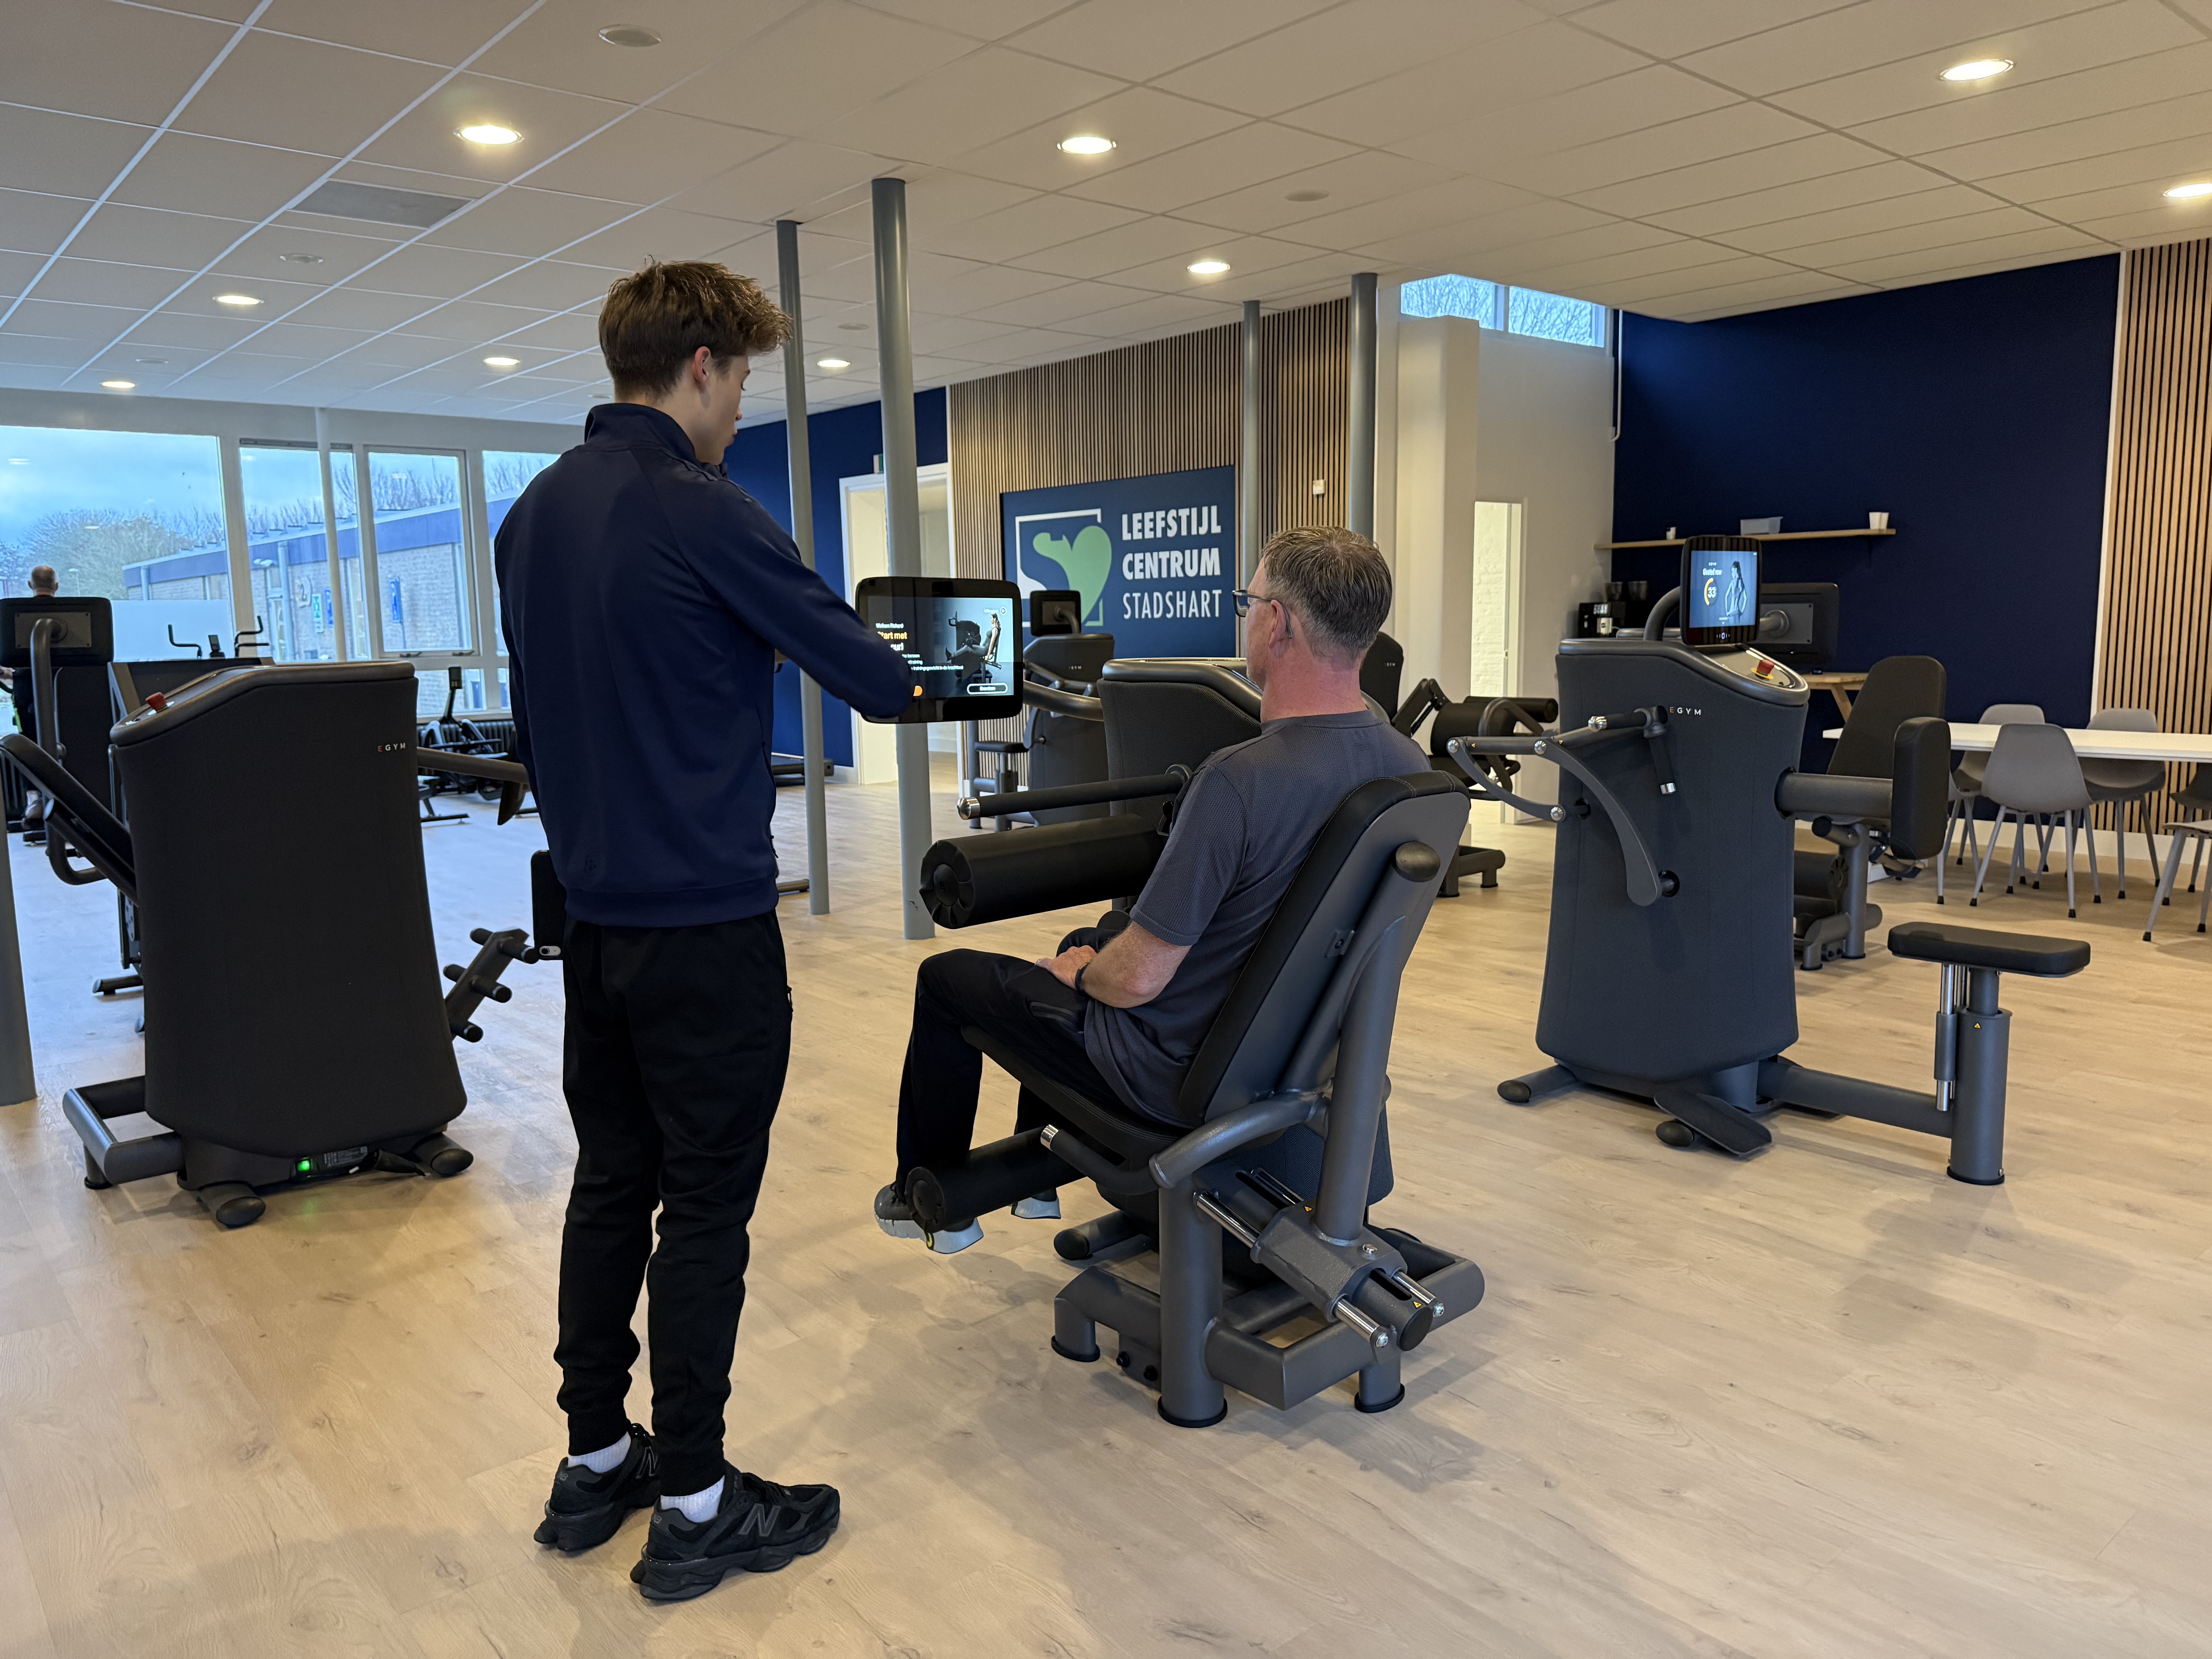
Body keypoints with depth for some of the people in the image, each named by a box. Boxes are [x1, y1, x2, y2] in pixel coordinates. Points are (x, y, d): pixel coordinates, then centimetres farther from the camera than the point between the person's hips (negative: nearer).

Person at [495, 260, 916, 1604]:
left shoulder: (534, 513, 10)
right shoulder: (702, 514, -16)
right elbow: (868, 678, -11)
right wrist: (904, 682, 11)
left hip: (593, 911, 8)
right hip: (705, 919, -8)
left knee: (611, 1183, 16)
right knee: (706, 1203, 2)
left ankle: (596, 1463, 28)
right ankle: (693, 1507, 14)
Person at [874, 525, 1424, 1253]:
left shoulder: (1238, 780, -34)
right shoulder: (1410, 766, -9)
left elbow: (1138, 979, -29)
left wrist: (1083, 971, -4)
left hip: (1175, 1071, -8)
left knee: (945, 978, 13)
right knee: (1085, 941, 33)